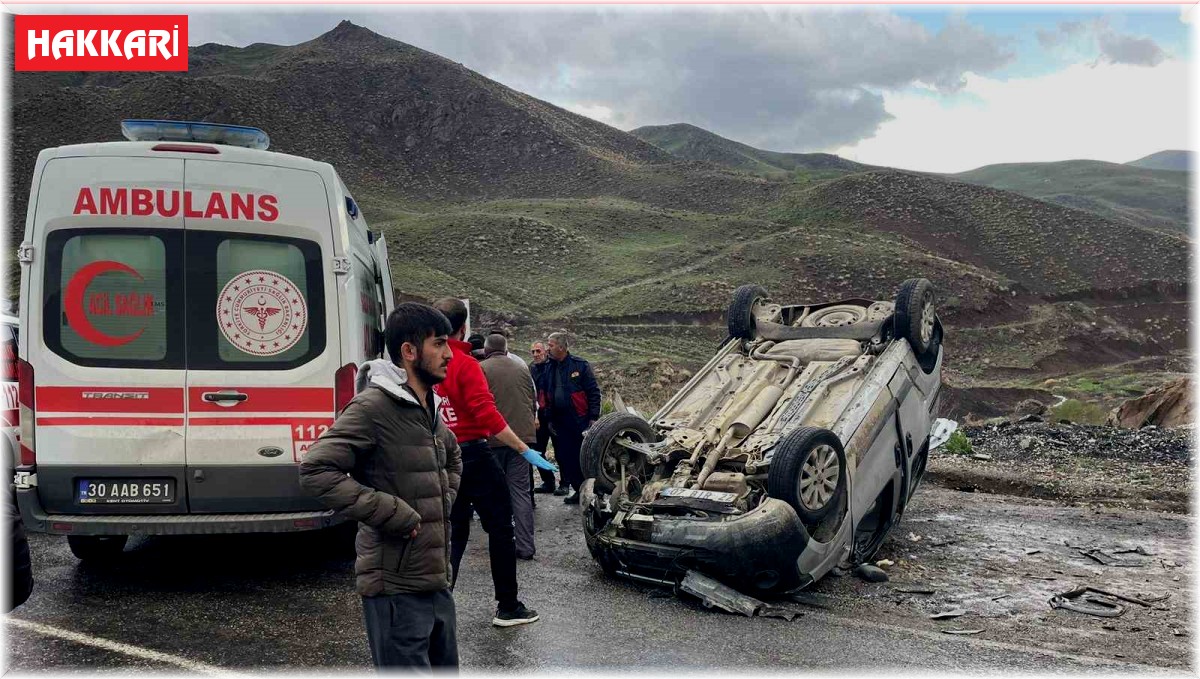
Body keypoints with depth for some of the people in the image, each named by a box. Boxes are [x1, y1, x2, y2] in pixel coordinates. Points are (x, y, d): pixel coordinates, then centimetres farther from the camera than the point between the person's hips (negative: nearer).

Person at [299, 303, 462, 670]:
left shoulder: (428, 408, 12)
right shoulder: (374, 406, -16)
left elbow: (453, 458, 32)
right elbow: (315, 470, -23)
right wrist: (393, 513, -22)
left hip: (437, 580, 9)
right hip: (396, 587, -9)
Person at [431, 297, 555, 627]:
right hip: (474, 455, -6)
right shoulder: (465, 364, -15)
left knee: (454, 532, 17)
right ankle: (508, 607, 13)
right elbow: (487, 415, -22)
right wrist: (525, 449, -18)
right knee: (500, 529, 6)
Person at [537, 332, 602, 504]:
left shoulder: (580, 365, -6)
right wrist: (549, 419, 11)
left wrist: (593, 417, -11)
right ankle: (579, 490, 17)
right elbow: (544, 396, 16)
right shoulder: (548, 369, 10)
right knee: (565, 458, 6)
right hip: (559, 423, 6)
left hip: (579, 420, -6)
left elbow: (594, 393, -7)